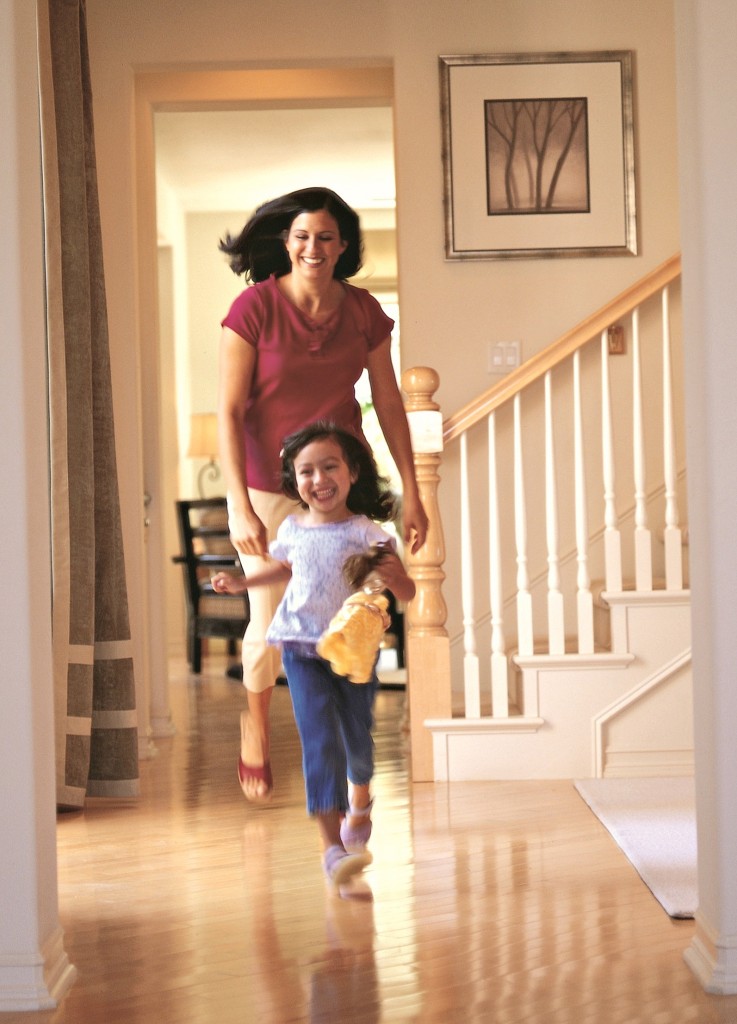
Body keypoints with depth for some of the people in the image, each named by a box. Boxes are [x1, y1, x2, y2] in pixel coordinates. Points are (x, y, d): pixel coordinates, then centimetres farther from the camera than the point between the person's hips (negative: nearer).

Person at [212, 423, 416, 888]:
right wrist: (243, 583, 15)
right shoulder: (293, 530, 1)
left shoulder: (368, 535, -11)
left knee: (357, 737, 15)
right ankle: (333, 846, -19)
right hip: (303, 649, 1)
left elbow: (408, 593, -12)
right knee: (320, 741, -14)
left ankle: (360, 799, 51)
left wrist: (395, 578, -33)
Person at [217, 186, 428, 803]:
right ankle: (256, 725, 33)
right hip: (268, 485, -2)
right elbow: (229, 410, -14)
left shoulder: (364, 312, -2)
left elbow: (389, 402, 5)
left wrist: (412, 491, 4)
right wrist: (239, 507, -20)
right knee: (271, 625, 3)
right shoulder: (255, 308, -13)